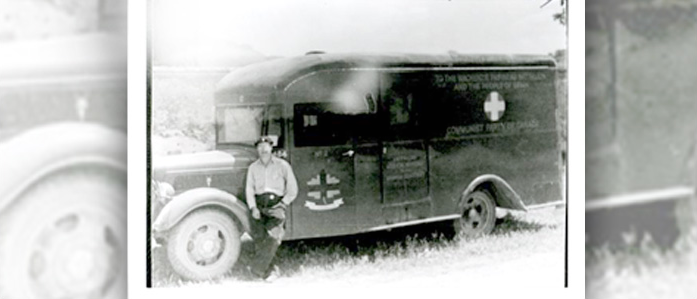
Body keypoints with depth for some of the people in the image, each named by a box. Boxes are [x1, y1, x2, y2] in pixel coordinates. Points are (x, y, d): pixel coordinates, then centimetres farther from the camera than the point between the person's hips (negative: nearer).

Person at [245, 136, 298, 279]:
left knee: (272, 235, -24)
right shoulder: (253, 168, 14)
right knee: (258, 236, -12)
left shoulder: (282, 165, 7)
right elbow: (249, 189, 10)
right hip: (259, 205, 2)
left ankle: (257, 268, -26)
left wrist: (282, 205, -5)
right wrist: (253, 208, -5)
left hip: (276, 204, -2)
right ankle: (267, 272, -7)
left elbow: (292, 189, 7)